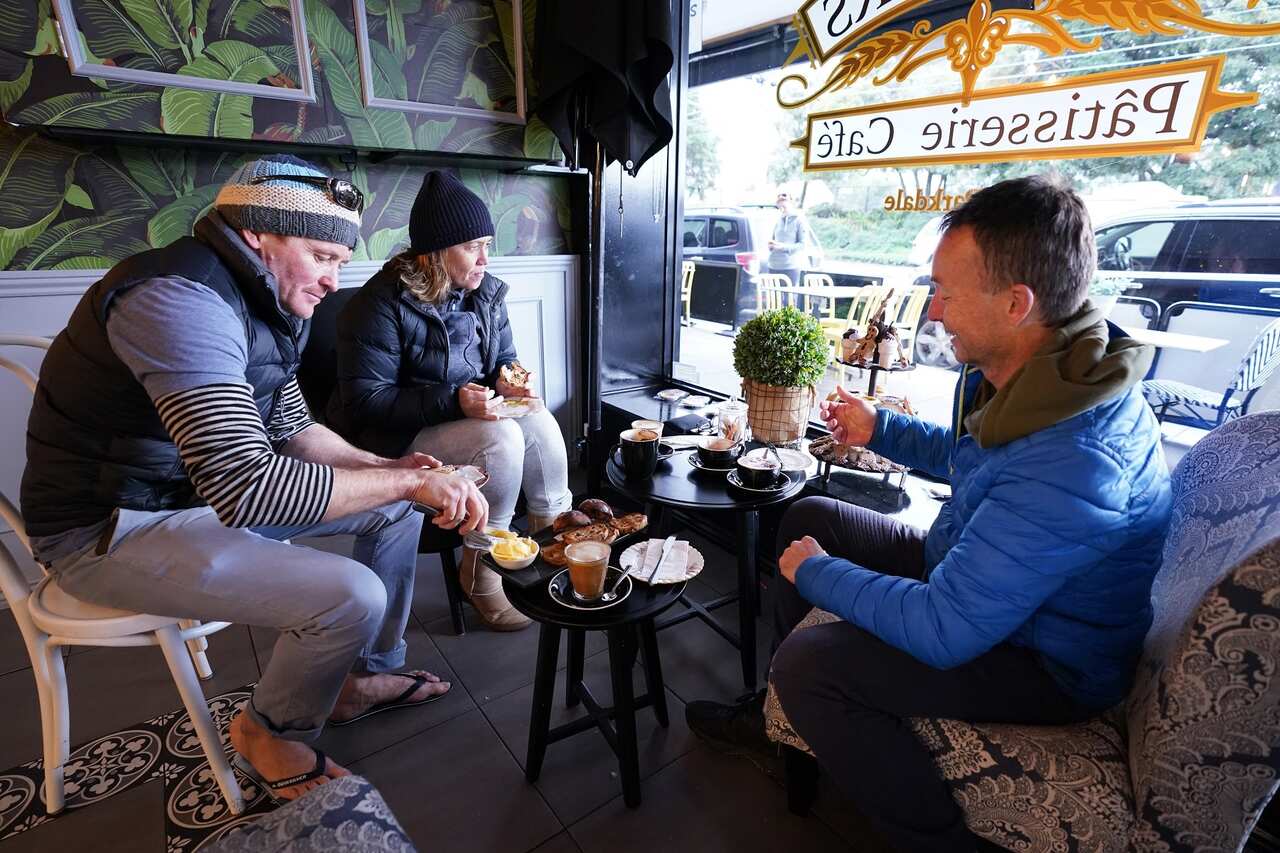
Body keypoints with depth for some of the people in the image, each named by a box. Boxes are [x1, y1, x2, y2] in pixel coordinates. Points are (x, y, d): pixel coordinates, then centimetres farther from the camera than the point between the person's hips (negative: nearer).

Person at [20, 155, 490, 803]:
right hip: (110, 530, -9)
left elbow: (290, 427, 10)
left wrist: (387, 468, -6)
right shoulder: (179, 298, -28)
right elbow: (245, 486, -38)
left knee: (396, 505, 6)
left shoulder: (253, 300, 4)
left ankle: (366, 674, 20)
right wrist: (409, 480, -30)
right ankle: (270, 730, 7)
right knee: (352, 596, -26)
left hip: (204, 489, 10)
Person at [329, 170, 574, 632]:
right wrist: (452, 401, -32)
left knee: (536, 417, -21)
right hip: (397, 437, -6)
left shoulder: (485, 293, 3)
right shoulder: (381, 304, -17)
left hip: (468, 415, 6)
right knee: (502, 437, -30)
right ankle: (480, 570, -12)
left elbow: (503, 361, 14)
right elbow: (365, 400, -20)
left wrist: (508, 382, -11)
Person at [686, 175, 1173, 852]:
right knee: (809, 516, 8)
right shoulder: (1023, 371, -8)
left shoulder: (1072, 462, -38)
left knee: (806, 664, -25)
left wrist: (814, 572, -19)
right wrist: (880, 430, 1)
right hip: (971, 569, 9)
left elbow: (941, 631, -34)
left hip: (1046, 664, -9)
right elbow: (967, 454, 15)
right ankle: (776, 714, 21)